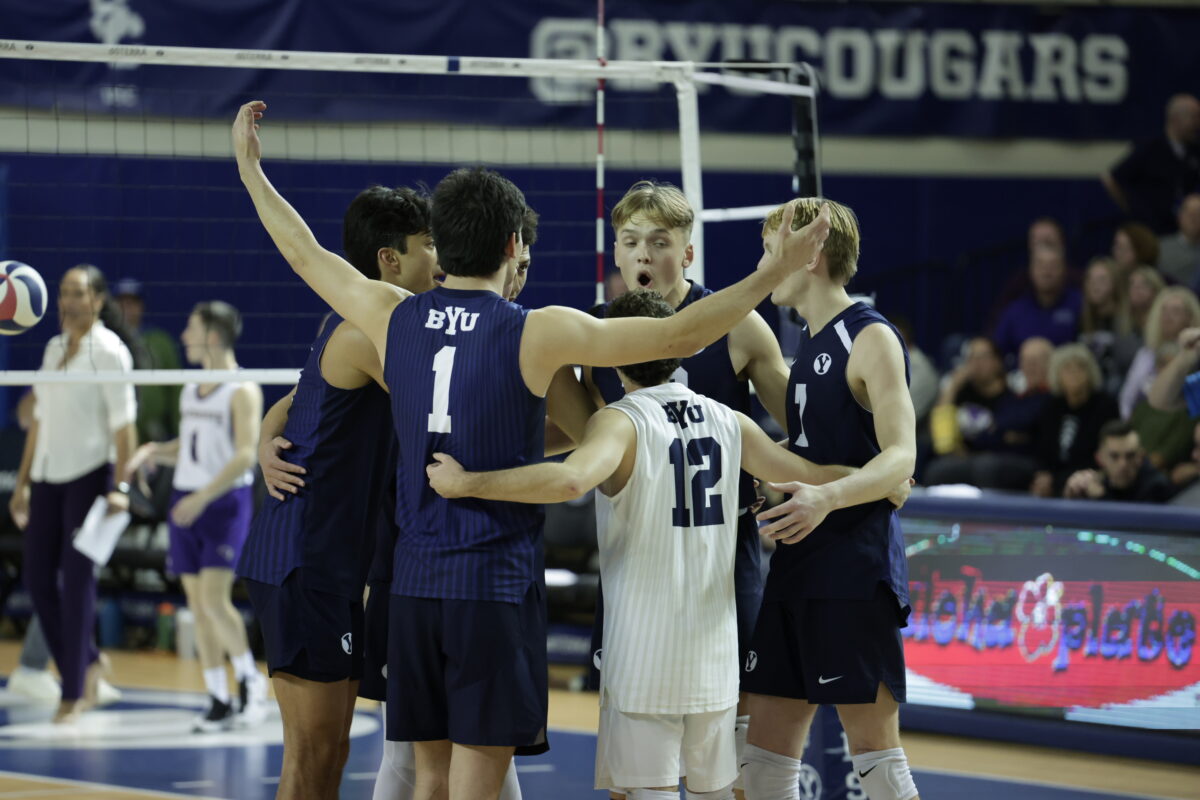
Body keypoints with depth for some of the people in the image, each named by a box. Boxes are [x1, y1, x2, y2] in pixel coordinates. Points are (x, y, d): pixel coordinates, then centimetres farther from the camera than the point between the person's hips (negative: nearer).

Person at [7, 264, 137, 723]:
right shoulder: (53, 348, 14)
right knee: (38, 578, 3)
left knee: (78, 581, -6)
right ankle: (87, 662, 22)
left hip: (89, 475, -7)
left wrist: (119, 486, -18)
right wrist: (23, 483, 16)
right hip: (47, 477, 7)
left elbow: (124, 423, -11)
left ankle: (74, 693, 0)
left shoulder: (108, 350, -7)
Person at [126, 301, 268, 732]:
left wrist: (203, 497, -23)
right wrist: (153, 451, 3)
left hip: (226, 502, -7)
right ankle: (219, 701, 9)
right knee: (197, 603, 4)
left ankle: (249, 678, 2)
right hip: (186, 500, 7)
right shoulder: (190, 390, 15)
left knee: (214, 598, -17)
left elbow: (245, 455, -17)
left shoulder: (243, 391, -9)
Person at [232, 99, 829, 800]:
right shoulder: (539, 334, -9)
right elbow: (682, 335, -10)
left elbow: (305, 252, 19)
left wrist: (250, 168, 33)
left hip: (415, 583, 5)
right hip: (497, 584, -5)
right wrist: (779, 269, -3)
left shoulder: (393, 319, 3)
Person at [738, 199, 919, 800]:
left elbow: (899, 457, -19)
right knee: (766, 747, 7)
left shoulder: (871, 339, -9)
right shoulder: (810, 344, 18)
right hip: (797, 569, 9)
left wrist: (827, 498, -34)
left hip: (855, 570, -9)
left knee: (873, 745, -6)